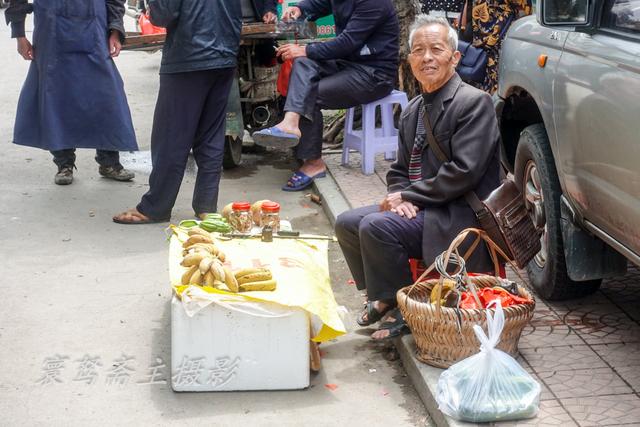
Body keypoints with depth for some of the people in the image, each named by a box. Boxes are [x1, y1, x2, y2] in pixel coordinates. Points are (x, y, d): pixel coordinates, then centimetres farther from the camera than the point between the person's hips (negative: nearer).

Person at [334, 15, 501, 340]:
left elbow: (464, 171, -20)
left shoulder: (474, 102, -12)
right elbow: (399, 170, 19)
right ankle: (381, 297, 13)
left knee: (375, 226, -24)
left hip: (456, 216, -8)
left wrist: (408, 195, -15)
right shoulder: (412, 110, 13)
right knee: (347, 223, 0)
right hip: (417, 208, 9)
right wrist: (399, 196, -6)